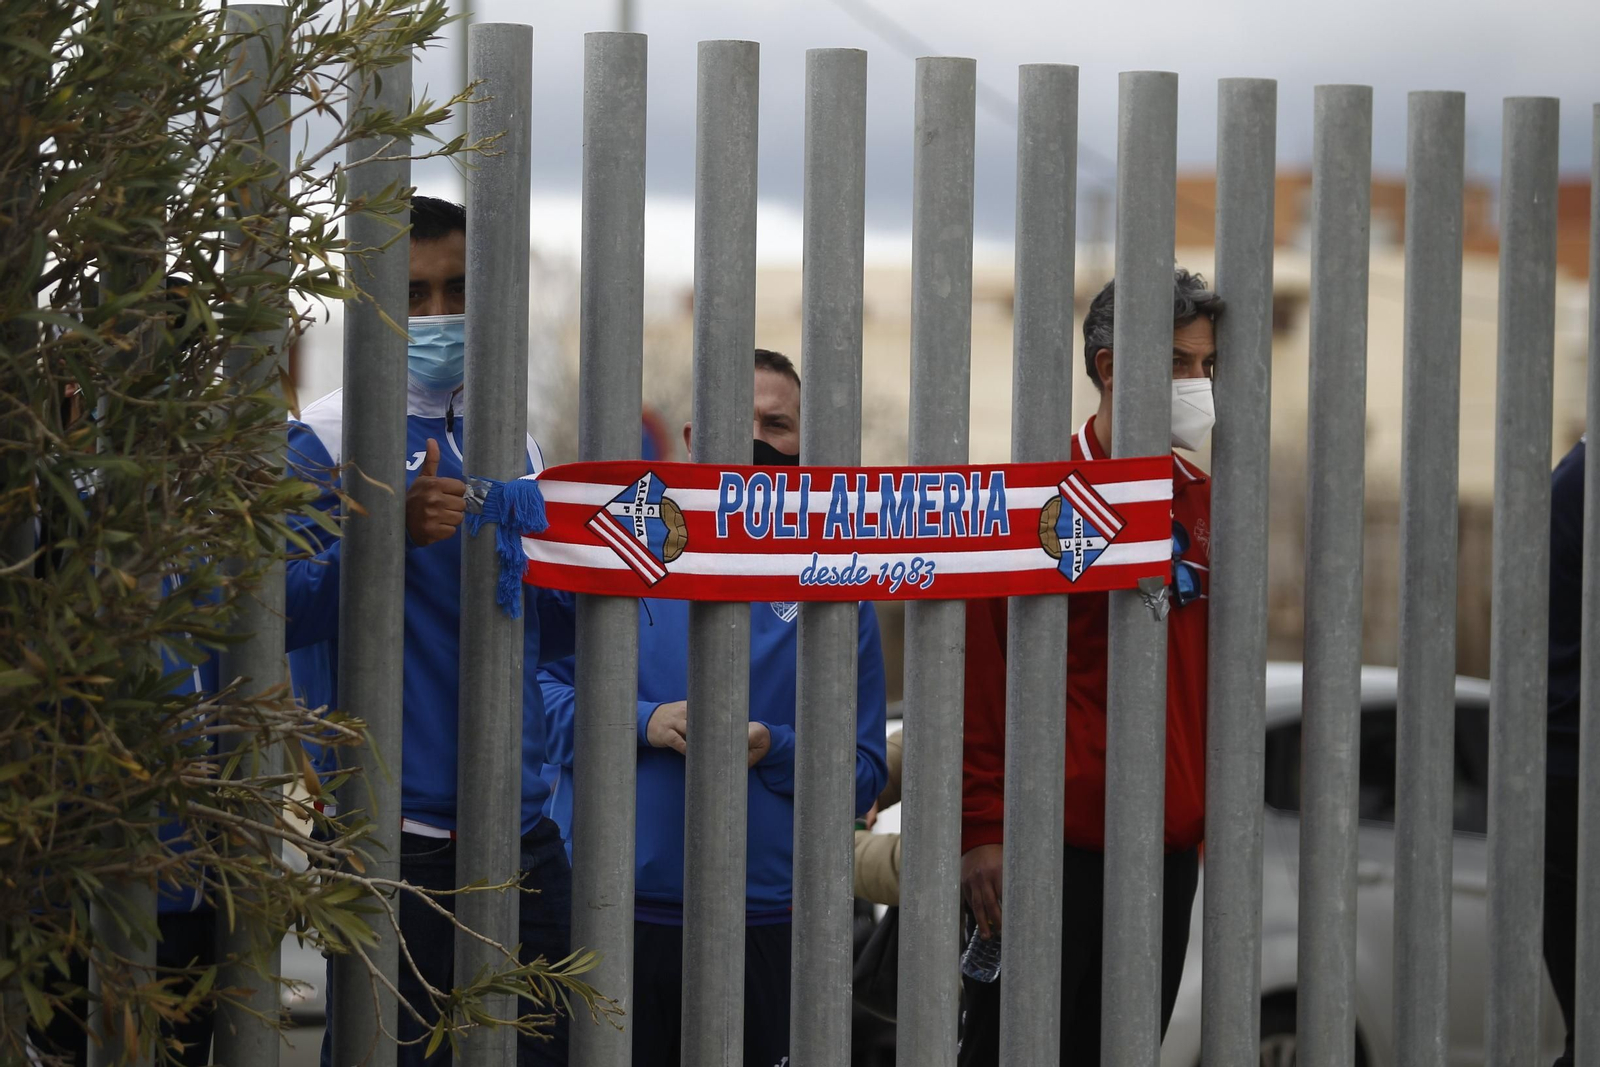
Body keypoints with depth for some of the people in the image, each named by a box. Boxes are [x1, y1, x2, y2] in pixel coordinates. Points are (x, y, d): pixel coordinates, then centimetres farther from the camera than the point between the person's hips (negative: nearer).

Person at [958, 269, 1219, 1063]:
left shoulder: (1204, 505, 12)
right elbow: (980, 675, -7)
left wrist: (1219, 813, 14)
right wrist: (982, 829, -11)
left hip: (1168, 848, 6)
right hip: (1053, 842, -6)